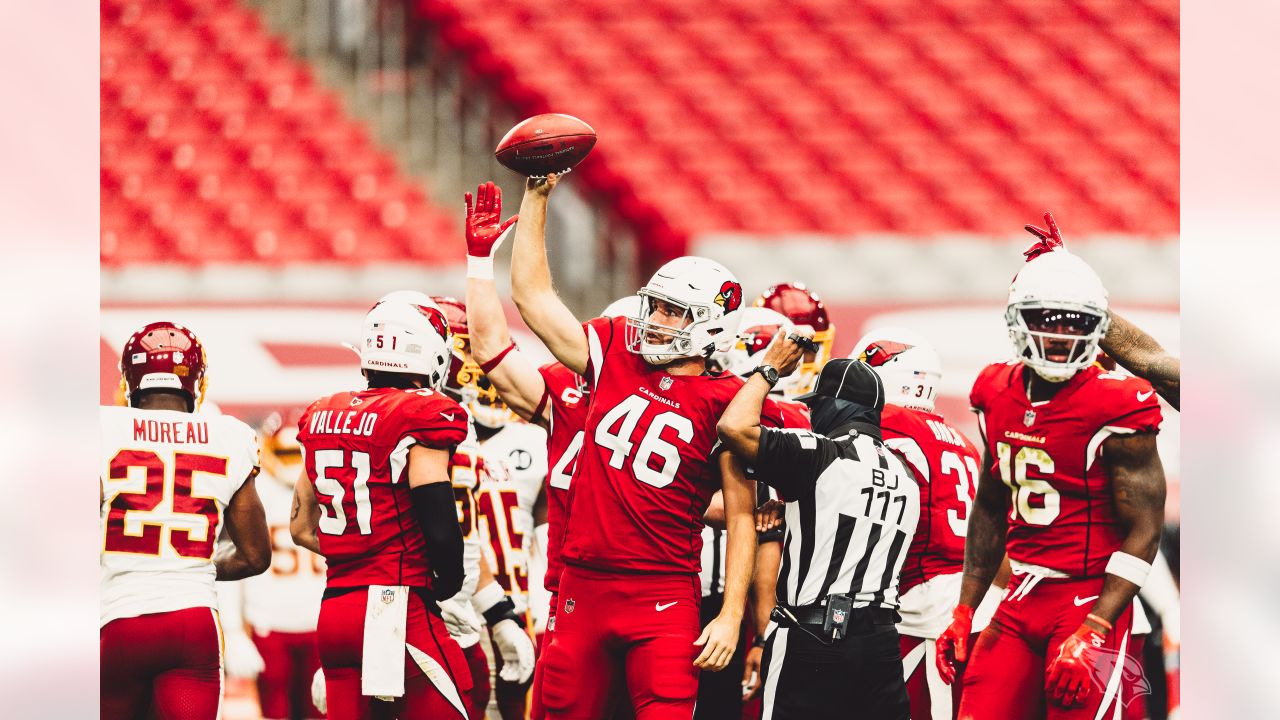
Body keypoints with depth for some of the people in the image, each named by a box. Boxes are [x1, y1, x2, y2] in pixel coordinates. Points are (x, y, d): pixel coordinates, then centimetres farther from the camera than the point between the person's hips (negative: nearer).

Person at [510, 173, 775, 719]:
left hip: (663, 598, -4)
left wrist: (731, 616, -9)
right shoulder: (615, 356, 8)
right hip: (583, 586, 4)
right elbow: (532, 294, 15)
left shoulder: (725, 403, -4)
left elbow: (742, 517, -3)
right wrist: (537, 198, 13)